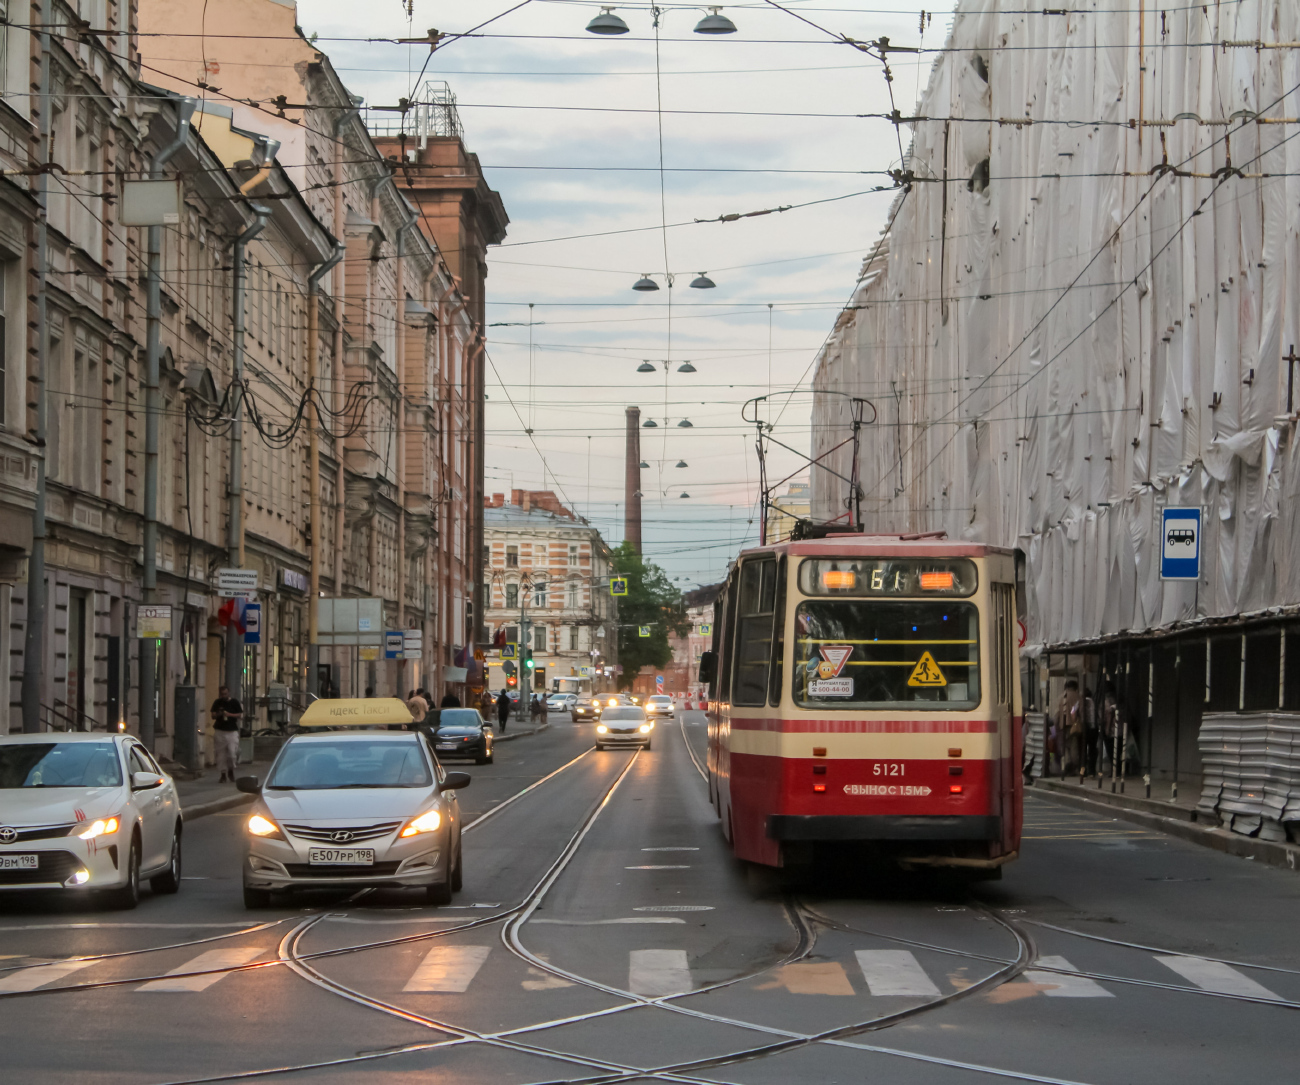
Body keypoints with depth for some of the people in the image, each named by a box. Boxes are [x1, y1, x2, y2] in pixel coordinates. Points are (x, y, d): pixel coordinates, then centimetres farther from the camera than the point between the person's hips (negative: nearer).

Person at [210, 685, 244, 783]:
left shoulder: (234, 702, 1)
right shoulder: (217, 703, 7)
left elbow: (240, 715, 1)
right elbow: (213, 715, 10)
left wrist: (229, 714, -14)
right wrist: (218, 714, -12)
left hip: (232, 731, -2)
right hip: (220, 731, 2)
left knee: (232, 753, -8)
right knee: (221, 753, 2)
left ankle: (231, 770, 17)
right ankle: (223, 774, 11)